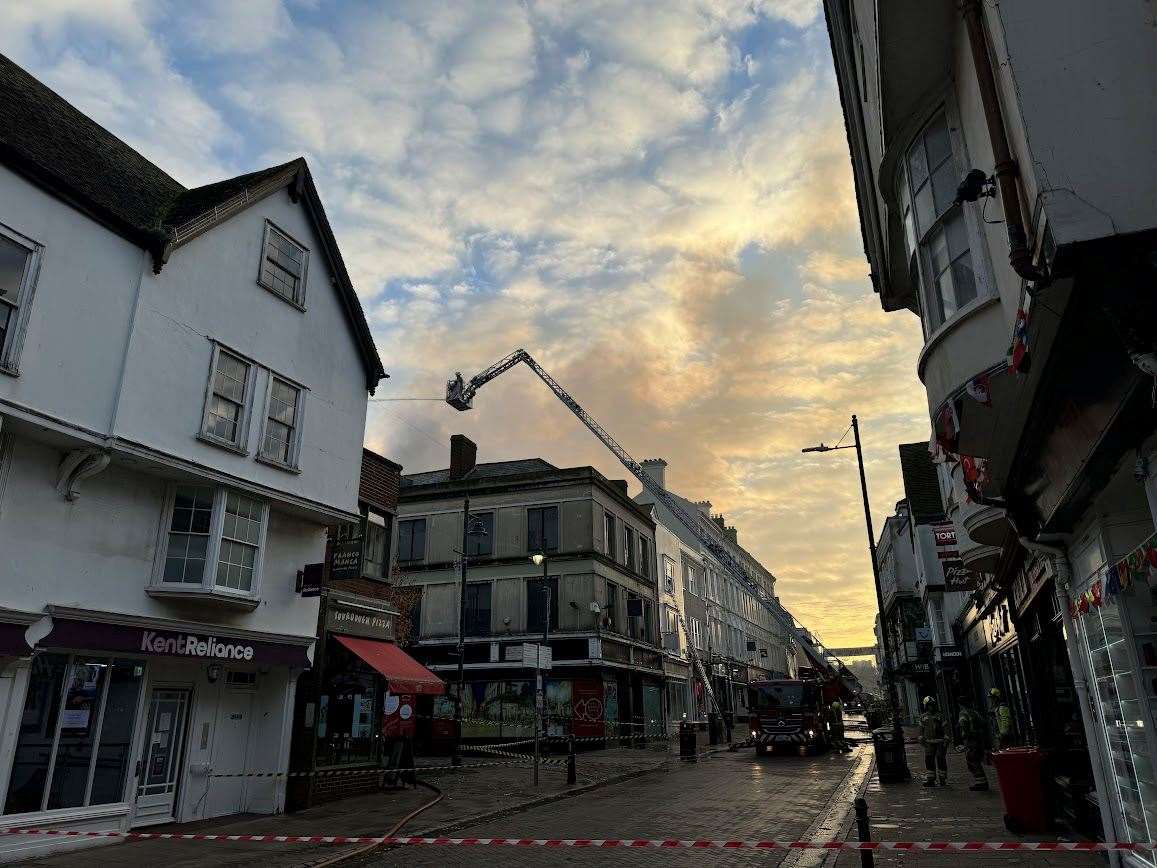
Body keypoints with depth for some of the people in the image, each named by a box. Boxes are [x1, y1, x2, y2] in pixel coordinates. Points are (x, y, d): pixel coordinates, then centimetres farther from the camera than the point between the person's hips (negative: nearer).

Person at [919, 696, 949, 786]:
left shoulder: (939, 716, 1)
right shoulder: (923, 717, 9)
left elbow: (945, 728, 0)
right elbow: (921, 729, 15)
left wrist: (946, 740, -6)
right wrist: (921, 739, 11)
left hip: (940, 742, -3)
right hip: (929, 742, 3)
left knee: (941, 760, -1)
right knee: (929, 760, 2)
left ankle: (943, 780, 10)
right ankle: (930, 780, 9)